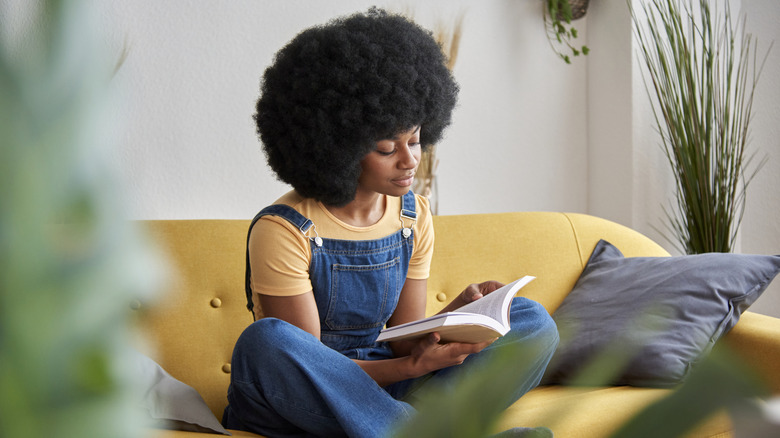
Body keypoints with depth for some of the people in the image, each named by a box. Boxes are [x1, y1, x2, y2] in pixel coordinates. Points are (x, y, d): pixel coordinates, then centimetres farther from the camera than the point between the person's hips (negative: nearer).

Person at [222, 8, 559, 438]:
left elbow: (404, 342, 3)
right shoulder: (283, 231, -16)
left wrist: (459, 312, -18)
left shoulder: (414, 216, 3)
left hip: (377, 386, 5)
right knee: (267, 340, -40)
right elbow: (310, 363, -17)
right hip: (291, 402, -5)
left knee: (533, 320, -7)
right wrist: (414, 365, -31)